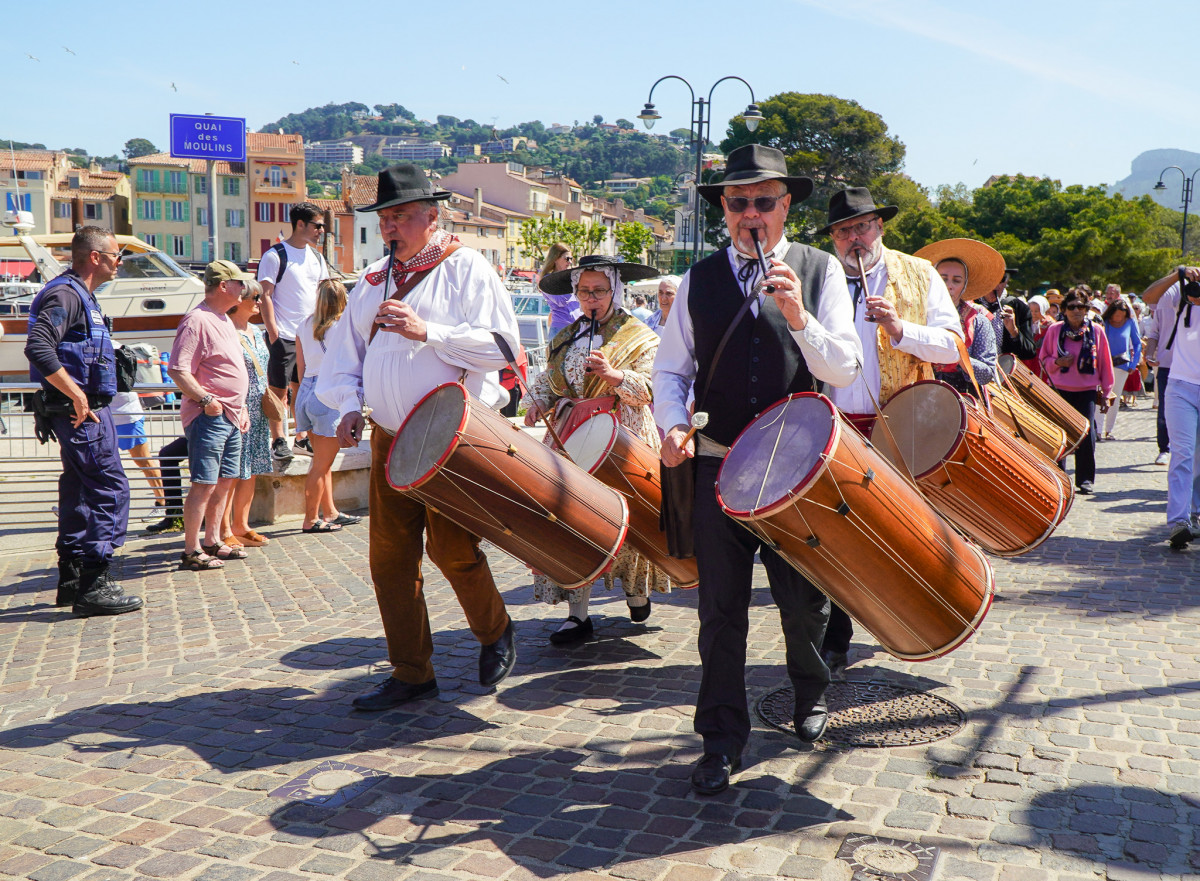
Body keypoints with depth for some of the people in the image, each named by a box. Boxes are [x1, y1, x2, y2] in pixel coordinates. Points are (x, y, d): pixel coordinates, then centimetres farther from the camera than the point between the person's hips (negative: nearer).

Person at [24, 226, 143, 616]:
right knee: (110, 489, -10)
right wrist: (75, 395, -25)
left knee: (79, 490, 14)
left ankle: (71, 580, 23)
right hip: (81, 411, -11)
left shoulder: (81, 296, 19)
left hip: (84, 409, 11)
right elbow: (37, 347, -28)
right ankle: (94, 586, -9)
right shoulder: (65, 295, -14)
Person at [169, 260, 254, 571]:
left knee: (225, 482, 14)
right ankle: (191, 552, -2)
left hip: (230, 417, 10)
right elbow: (178, 370, -20)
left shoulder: (225, 320, 18)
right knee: (204, 484, -8)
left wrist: (241, 408, 23)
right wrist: (205, 399, -23)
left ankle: (213, 542, 24)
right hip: (208, 417, -10)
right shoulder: (197, 321, -13)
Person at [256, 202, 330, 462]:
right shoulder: (275, 255, -8)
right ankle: (278, 440, 4)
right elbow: (265, 296, -10)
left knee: (303, 388, 11)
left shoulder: (316, 256, 13)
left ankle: (301, 436, 19)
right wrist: (273, 333, -15)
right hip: (284, 336, -6)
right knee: (278, 389, -1)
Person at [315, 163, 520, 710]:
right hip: (390, 440, 6)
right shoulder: (373, 281, 15)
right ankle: (411, 672, 17)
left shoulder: (466, 268, -3)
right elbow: (344, 349, 18)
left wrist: (427, 331, -19)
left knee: (451, 550, -8)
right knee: (389, 556, 4)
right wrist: (349, 405, 1)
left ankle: (495, 633, 22)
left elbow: (502, 345, -14)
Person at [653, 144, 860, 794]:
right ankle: (722, 740, 17)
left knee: (805, 602, 11)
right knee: (721, 610, 3)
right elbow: (671, 369, 8)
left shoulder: (821, 271, 1)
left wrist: (798, 318, -23)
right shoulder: (699, 279, 6)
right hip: (719, 464, 1)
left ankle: (810, 696, 41)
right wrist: (673, 426, -11)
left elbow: (845, 368, -7)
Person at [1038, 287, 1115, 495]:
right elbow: (1043, 359, 10)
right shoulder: (1054, 330, 2)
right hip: (1060, 390, 0)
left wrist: (1106, 393, 9)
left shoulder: (1096, 332, 3)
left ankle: (1086, 479, 5)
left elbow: (1105, 363, 9)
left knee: (1087, 433, -7)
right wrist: (1057, 362, -12)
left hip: (1087, 391, 0)